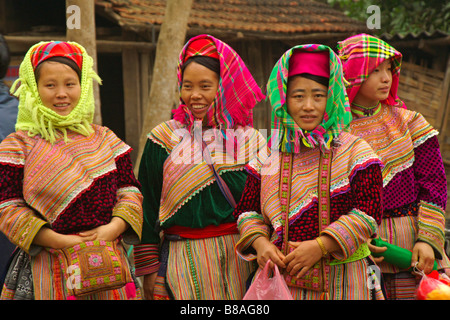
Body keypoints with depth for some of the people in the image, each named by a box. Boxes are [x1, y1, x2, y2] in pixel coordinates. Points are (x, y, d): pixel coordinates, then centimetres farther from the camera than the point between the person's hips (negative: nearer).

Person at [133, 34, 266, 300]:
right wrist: (149, 269, 2)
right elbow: (148, 207, 5)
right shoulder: (164, 141, 4)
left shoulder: (250, 141, 5)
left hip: (240, 259, 1)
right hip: (183, 263, -1)